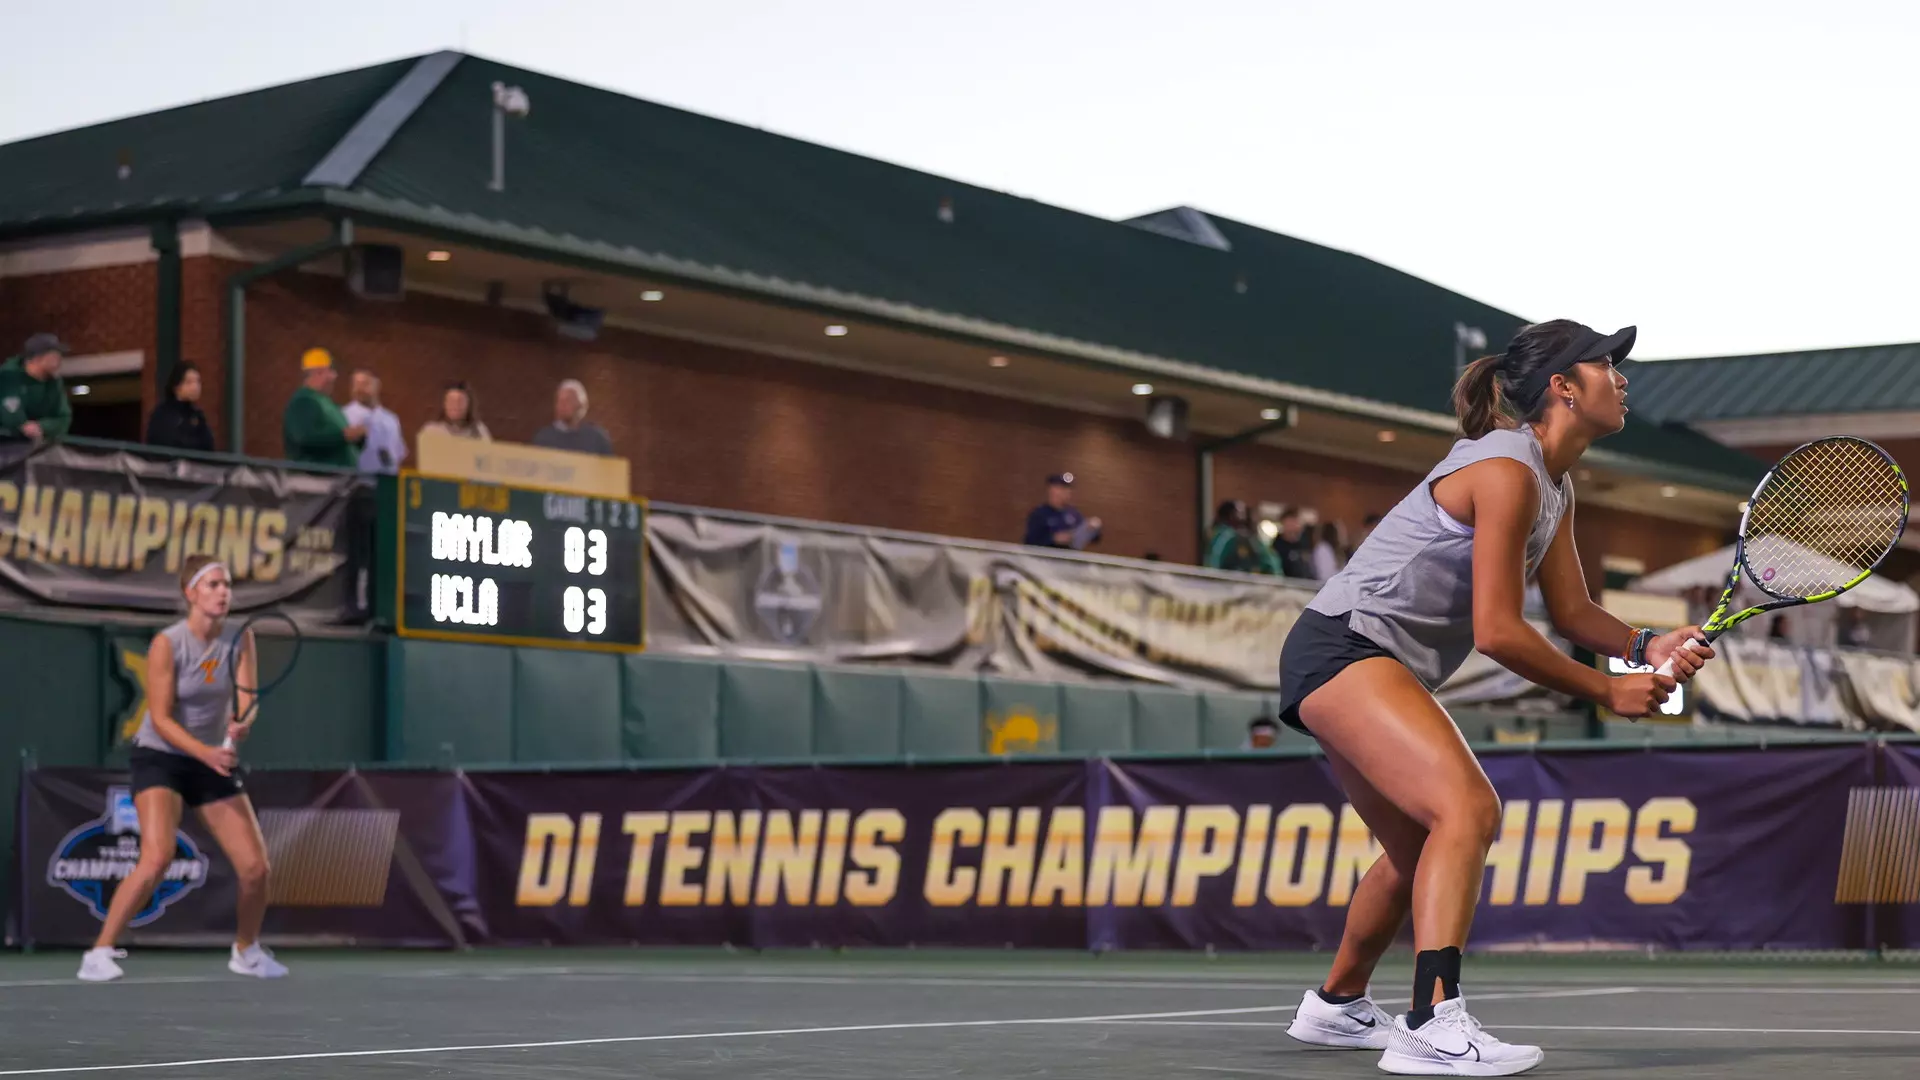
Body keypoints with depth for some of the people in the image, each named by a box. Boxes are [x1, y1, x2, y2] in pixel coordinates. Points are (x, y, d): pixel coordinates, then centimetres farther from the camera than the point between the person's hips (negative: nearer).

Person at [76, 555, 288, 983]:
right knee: (157, 857, -27)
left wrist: (243, 722, -36)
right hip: (159, 757, -5)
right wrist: (206, 752, -32)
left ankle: (246, 950, 24)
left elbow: (247, 702, -12)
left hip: (213, 762, 5)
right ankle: (99, 953, -17)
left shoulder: (240, 638, -4)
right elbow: (160, 719, -19)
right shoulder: (167, 644, -17)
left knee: (255, 867, -3)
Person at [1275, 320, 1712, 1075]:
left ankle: (1337, 1005, 44)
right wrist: (1609, 693, -14)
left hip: (1381, 672, 11)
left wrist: (1648, 646, -7)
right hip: (1343, 643, -11)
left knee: (1421, 848, 24)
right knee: (1469, 807, -28)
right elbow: (1496, 632, -21)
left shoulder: (1553, 489, 13)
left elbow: (1570, 611, 13)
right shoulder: (1506, 469, -18)